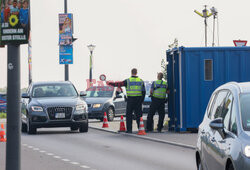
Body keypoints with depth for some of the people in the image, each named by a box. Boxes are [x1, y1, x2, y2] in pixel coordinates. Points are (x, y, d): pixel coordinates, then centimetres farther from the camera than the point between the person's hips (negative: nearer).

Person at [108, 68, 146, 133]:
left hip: (130, 99, -2)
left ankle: (129, 129, -1)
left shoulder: (128, 81, -3)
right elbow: (143, 92, 7)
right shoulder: (141, 81, 6)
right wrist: (142, 100, 14)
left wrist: (110, 83, 13)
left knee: (129, 115, 4)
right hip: (139, 99, 2)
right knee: (138, 115, 7)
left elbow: (118, 84, 1)